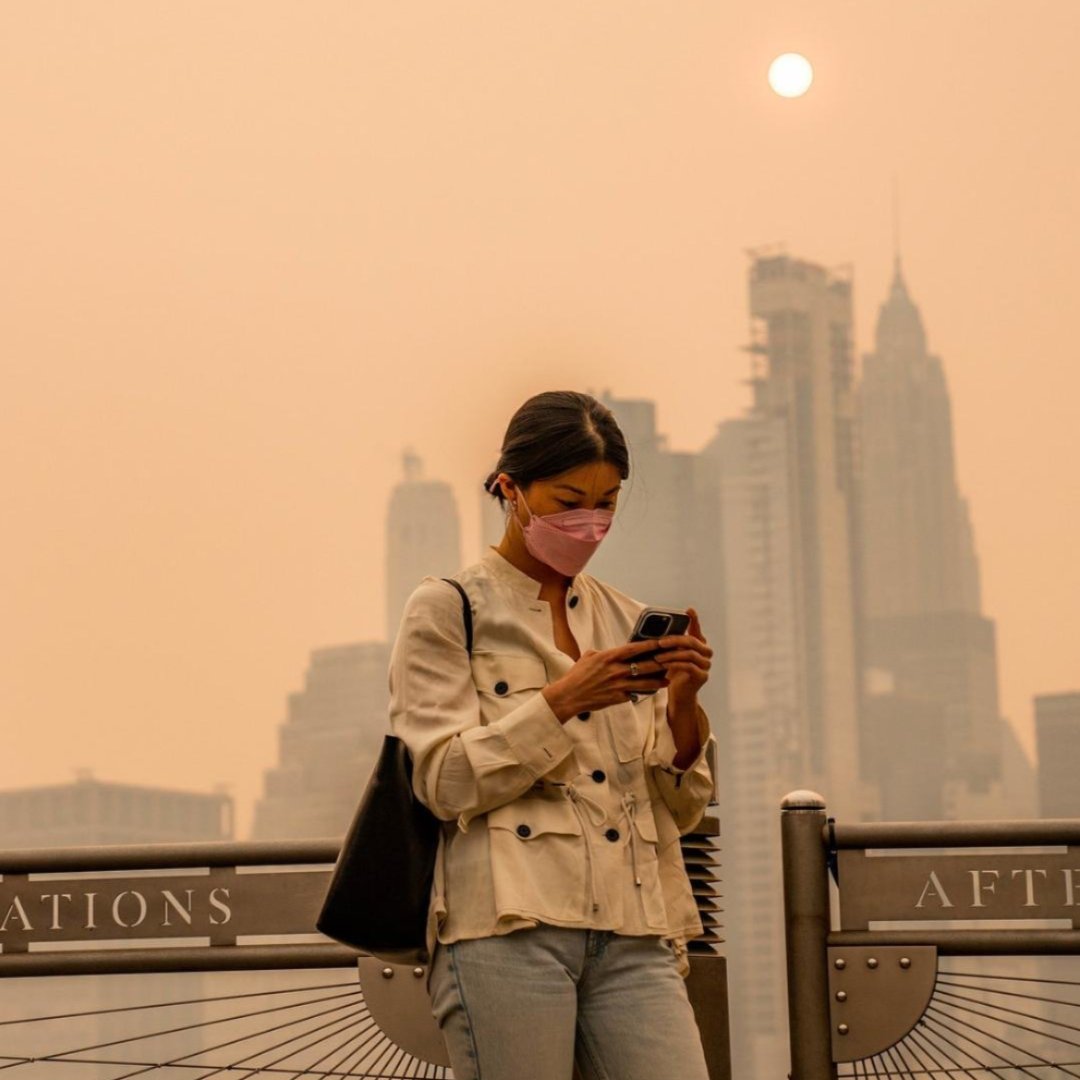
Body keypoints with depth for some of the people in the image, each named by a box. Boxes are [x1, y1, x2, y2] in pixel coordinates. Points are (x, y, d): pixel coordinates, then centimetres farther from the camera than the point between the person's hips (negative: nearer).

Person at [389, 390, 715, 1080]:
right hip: (509, 926, -4)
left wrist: (683, 705, -3)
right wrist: (561, 702, -14)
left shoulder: (628, 623, 19)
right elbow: (446, 783, -5)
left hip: (633, 935, 4)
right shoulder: (447, 610, 6)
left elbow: (682, 809, 15)